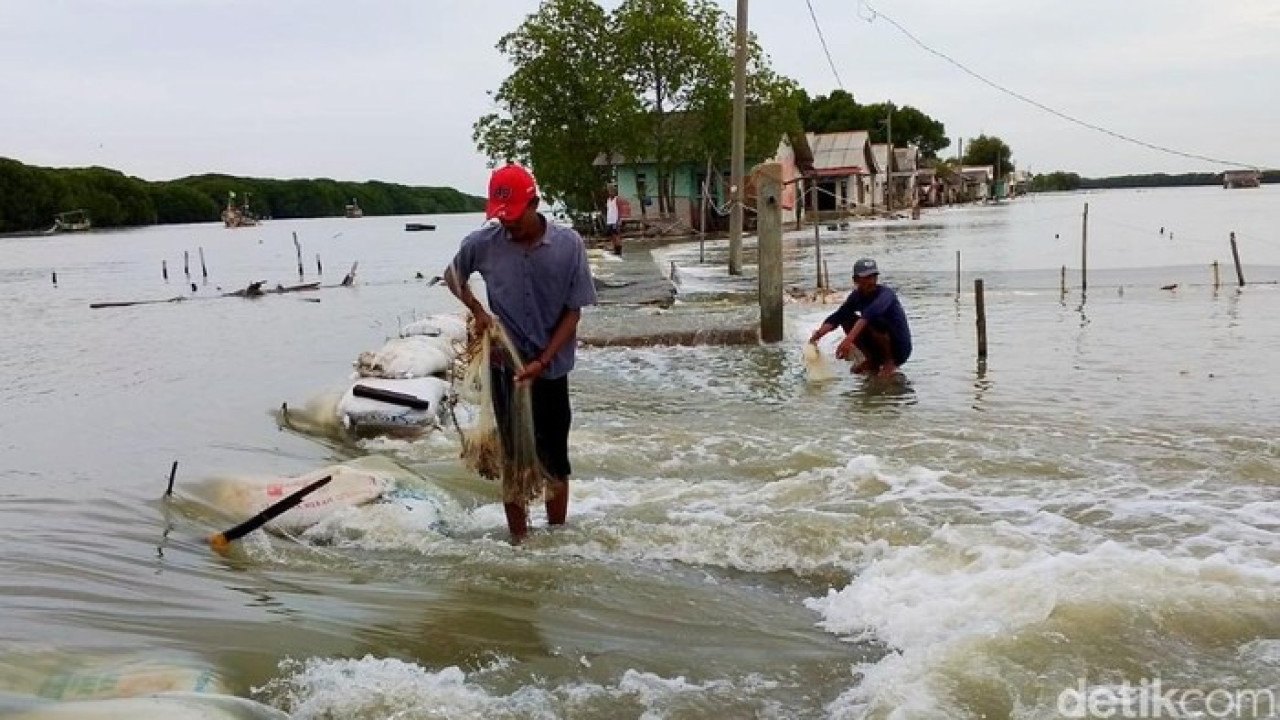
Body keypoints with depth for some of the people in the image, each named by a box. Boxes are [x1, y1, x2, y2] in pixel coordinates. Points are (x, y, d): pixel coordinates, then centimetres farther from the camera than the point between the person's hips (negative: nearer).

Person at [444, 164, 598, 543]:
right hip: (505, 367, 1)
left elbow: (573, 312, -6)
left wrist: (541, 362, -15)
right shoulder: (483, 243, -8)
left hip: (550, 369, -1)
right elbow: (452, 273, 13)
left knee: (554, 460, 9)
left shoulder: (568, 244, -11)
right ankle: (519, 540, 22)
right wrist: (476, 310, -5)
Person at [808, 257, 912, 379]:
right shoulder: (857, 296, 0)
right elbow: (836, 317, -8)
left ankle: (890, 363, -11)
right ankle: (873, 361, 6)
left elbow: (872, 312, -41)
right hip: (879, 349, 7)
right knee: (847, 320, -4)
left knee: (872, 320, -29)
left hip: (900, 349, -7)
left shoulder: (886, 293, -21)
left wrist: (849, 339, -54)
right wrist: (820, 332, -30)